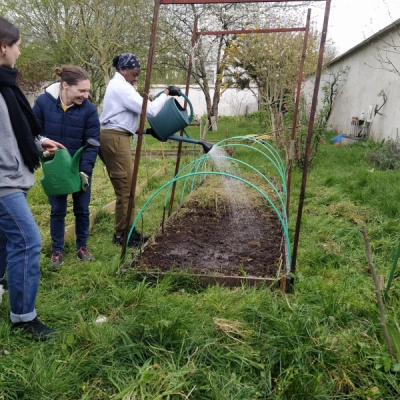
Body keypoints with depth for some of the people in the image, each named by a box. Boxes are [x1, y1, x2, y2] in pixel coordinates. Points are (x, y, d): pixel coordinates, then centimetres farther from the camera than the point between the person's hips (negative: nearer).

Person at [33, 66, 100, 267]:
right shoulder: (44, 102, -14)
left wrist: (85, 171, -20)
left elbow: (92, 143, -13)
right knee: (57, 210, 8)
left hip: (80, 168, 0)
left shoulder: (89, 109, -15)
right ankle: (57, 251, 22)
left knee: (82, 209, 10)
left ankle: (82, 247, 28)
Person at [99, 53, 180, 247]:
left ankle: (127, 230, 20)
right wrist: (166, 93, -8)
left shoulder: (117, 85, 22)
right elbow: (149, 110, -19)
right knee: (125, 187, -6)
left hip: (114, 137, 11)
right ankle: (121, 235, 3)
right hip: (115, 138, -11)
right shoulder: (122, 87, -12)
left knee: (125, 186, 13)